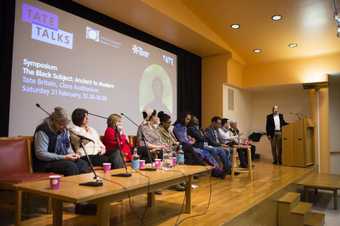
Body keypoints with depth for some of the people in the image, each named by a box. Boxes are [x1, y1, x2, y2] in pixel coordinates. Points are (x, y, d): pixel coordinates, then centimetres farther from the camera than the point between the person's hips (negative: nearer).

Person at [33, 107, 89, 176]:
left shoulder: (65, 130, 10)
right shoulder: (43, 131, -13)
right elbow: (40, 154, -19)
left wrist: (73, 154, -2)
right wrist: (64, 157, -21)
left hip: (63, 160, 7)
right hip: (46, 163, -6)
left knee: (84, 164, -20)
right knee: (71, 166, -31)